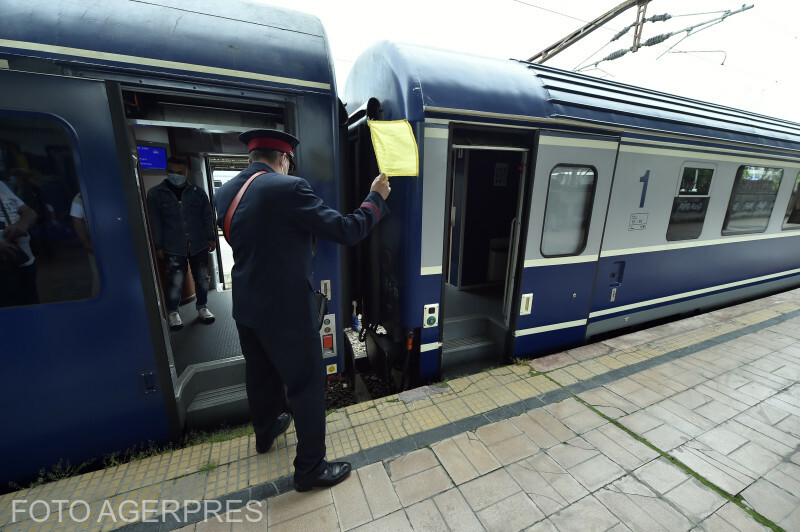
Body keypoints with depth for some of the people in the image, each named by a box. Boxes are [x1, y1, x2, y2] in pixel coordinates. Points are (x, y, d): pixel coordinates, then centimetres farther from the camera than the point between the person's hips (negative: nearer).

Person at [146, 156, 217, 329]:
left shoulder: (197, 192, 5)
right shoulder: (155, 193, 2)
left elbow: (208, 217, 9)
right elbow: (155, 222, 2)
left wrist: (211, 238, 6)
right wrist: (158, 246, 1)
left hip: (199, 245, 2)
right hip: (173, 248, -1)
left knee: (202, 278, 9)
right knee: (175, 281, -2)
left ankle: (202, 308, 27)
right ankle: (173, 313, 19)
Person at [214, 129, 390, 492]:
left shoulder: (224, 193, 4)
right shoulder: (288, 188, -20)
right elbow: (347, 231, -20)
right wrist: (376, 197, -6)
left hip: (246, 305, 8)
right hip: (286, 309, -8)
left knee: (260, 374, 28)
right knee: (307, 386, 9)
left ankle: (265, 432, 53)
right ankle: (310, 468, 26)